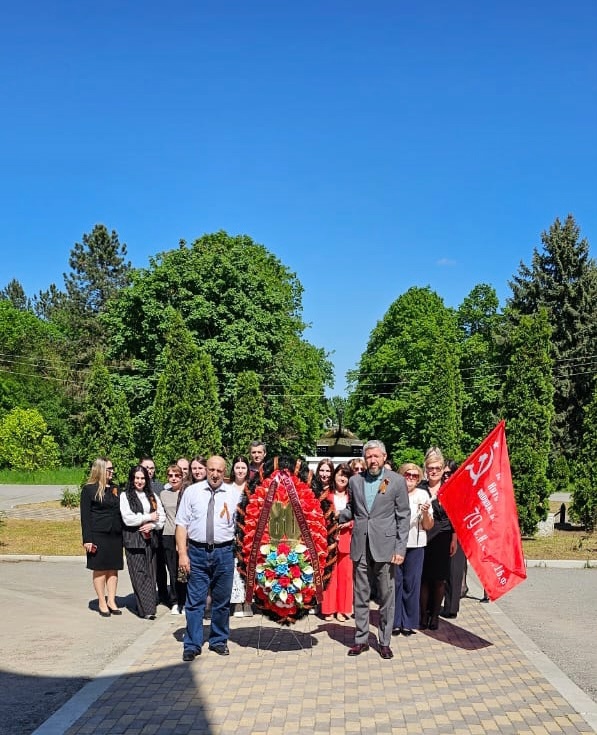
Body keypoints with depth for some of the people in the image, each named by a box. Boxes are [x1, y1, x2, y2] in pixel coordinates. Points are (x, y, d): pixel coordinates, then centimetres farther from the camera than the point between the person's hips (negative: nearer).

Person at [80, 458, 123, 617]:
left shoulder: (115, 488, 13)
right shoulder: (89, 489, -4)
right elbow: (85, 515, -6)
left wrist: (123, 533, 9)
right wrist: (87, 539, -12)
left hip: (116, 535, 5)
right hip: (98, 535, -5)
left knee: (113, 568, 7)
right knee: (100, 569, 2)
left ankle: (111, 601, 15)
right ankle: (102, 603, 10)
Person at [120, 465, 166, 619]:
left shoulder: (152, 496, 15)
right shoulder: (125, 496, 2)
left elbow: (161, 517, 11)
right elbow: (128, 519, -9)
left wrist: (152, 525, -8)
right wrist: (149, 517, -3)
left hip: (150, 539, 4)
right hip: (133, 539, -4)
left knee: (150, 573, 2)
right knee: (140, 574, -9)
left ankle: (148, 605, 8)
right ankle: (147, 609, -11)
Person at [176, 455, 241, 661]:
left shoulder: (234, 493, 4)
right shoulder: (192, 491, 3)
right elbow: (182, 524, 1)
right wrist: (182, 554, -6)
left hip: (224, 553, 1)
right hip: (197, 552, -1)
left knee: (222, 601, 11)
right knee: (195, 601, 2)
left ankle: (219, 641, 26)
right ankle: (192, 645, 12)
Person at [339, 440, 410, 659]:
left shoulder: (397, 481, -2)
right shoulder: (355, 481, 8)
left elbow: (403, 517, -2)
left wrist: (400, 549, -8)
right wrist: (334, 517, -4)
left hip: (385, 547, -3)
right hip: (360, 547, 3)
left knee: (386, 596, 6)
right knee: (360, 596, 10)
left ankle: (385, 642, 19)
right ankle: (361, 639, 22)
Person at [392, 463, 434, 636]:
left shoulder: (423, 495, 6)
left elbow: (429, 526, 5)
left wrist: (426, 513, -13)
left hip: (415, 545, 1)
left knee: (411, 583, 3)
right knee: (395, 582, 3)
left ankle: (409, 622, 15)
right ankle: (395, 622, 14)